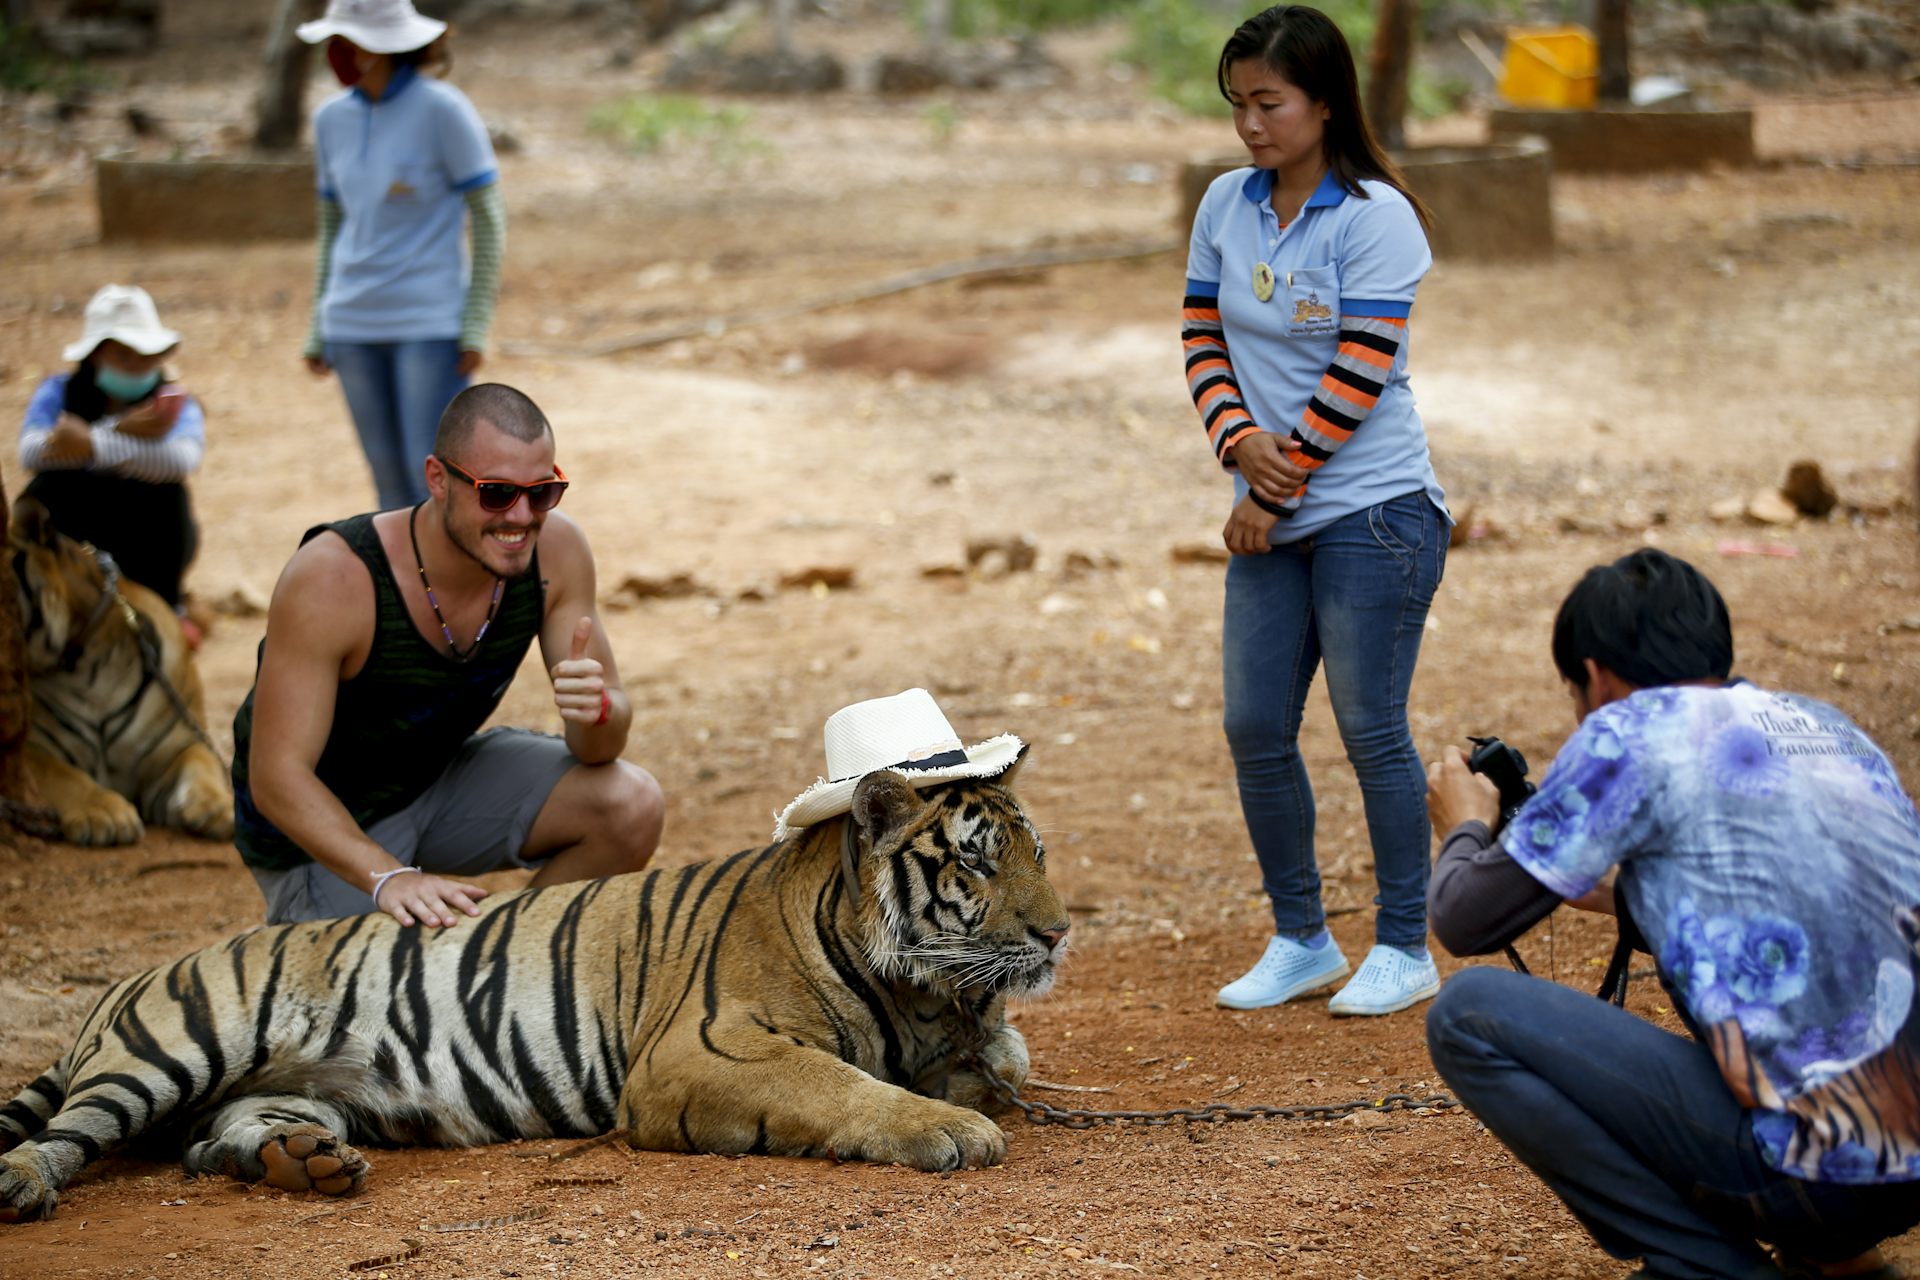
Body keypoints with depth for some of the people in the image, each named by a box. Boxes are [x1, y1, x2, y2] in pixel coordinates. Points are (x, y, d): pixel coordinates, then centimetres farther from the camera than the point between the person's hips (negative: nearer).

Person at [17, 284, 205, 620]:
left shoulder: (176, 405, -7)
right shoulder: (59, 394, -4)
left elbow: (184, 459, -32)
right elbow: (30, 451, -25)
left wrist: (94, 445, -43)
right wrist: (118, 431, -33)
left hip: (142, 545, 0)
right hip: (72, 539, 0)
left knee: (166, 493, -27)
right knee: (47, 489, -27)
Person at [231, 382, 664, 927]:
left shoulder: (556, 550, -17)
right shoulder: (333, 579, -31)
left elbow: (599, 750, -12)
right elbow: (277, 775, -30)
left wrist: (596, 710, -37)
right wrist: (388, 878, -45)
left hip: (442, 773, 5)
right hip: (322, 822, -5)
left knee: (630, 806, -15)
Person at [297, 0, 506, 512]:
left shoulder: (443, 109, -11)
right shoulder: (332, 119, 6)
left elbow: (489, 218, -8)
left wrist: (476, 325, -13)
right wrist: (319, 330, 14)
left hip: (431, 323, -5)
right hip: (355, 326, 5)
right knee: (392, 479, 8)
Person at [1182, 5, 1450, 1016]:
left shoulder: (1375, 215, -11)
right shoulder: (1226, 206, 7)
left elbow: (1359, 373, -15)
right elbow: (1203, 337, 9)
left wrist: (1277, 486, -12)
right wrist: (1239, 440, -9)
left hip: (1373, 509, -6)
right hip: (1271, 516, 6)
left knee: (1370, 729, -3)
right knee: (1255, 726, 5)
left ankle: (1405, 950, 10)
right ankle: (1300, 941, 20)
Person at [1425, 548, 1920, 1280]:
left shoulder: (1632, 732, -2)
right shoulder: (1827, 727, 18)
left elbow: (1465, 922, 4)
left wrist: (1466, 830, 25)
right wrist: (1622, 897, 41)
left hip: (1818, 1177, -8)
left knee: (1469, 1015, -1)